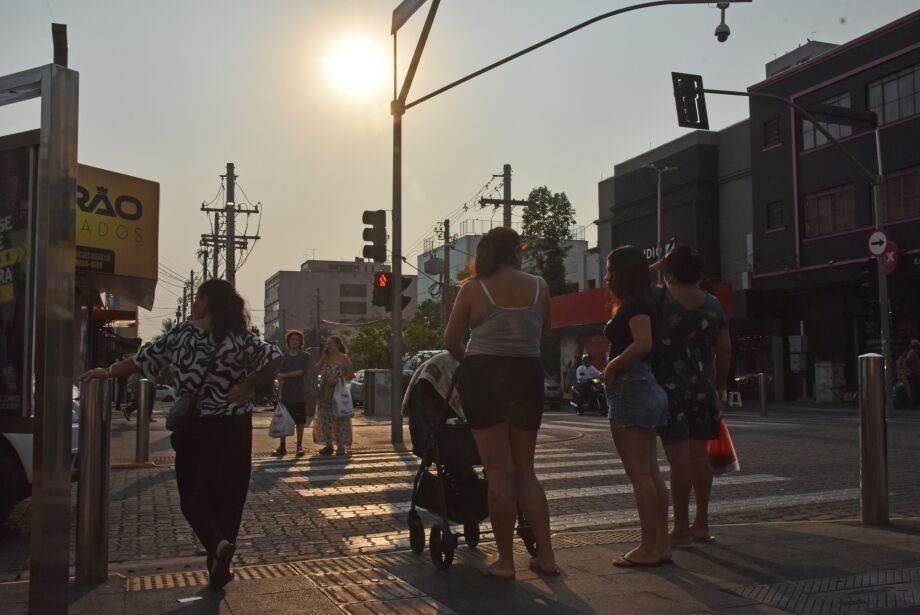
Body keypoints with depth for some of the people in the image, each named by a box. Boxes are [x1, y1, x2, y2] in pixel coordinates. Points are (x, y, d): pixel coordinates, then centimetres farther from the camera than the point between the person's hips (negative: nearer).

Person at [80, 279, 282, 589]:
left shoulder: (183, 332, -4)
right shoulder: (239, 336, -4)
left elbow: (145, 358, 2)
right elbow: (274, 357, -15)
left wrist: (107, 372, 14)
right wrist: (248, 386, -8)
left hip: (194, 426, -1)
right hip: (233, 427, 1)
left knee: (193, 494, 10)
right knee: (227, 494, 9)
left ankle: (218, 544, -15)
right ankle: (219, 565, 12)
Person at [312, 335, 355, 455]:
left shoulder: (343, 358, -4)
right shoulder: (326, 358, 12)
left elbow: (351, 374, -7)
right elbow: (316, 370, 0)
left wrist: (338, 380, -18)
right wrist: (323, 356, -2)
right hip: (325, 393, 6)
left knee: (339, 418, -4)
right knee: (325, 418, 8)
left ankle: (341, 446, 2)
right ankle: (328, 445, 18)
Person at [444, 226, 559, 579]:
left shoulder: (473, 289, -3)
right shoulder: (539, 286, 2)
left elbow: (450, 340, 1)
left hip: (484, 378, -2)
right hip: (528, 377, 2)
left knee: (499, 473, 4)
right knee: (525, 470, 15)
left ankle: (505, 561, 9)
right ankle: (546, 556, 14)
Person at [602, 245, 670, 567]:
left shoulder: (635, 303, -11)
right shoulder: (641, 303, 19)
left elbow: (643, 343, -26)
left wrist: (612, 366, -16)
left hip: (631, 387, -11)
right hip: (644, 387, 11)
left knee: (639, 473, -7)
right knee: (651, 472, 10)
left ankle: (648, 547, -3)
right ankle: (661, 544, 14)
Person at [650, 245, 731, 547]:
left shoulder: (661, 298, -10)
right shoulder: (713, 304, 5)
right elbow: (724, 350, 8)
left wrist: (657, 265, 5)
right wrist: (720, 387, 16)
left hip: (670, 388, -5)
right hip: (703, 388, 5)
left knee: (678, 457, -4)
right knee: (700, 454, 11)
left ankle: (681, 529, 1)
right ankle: (701, 524, 20)